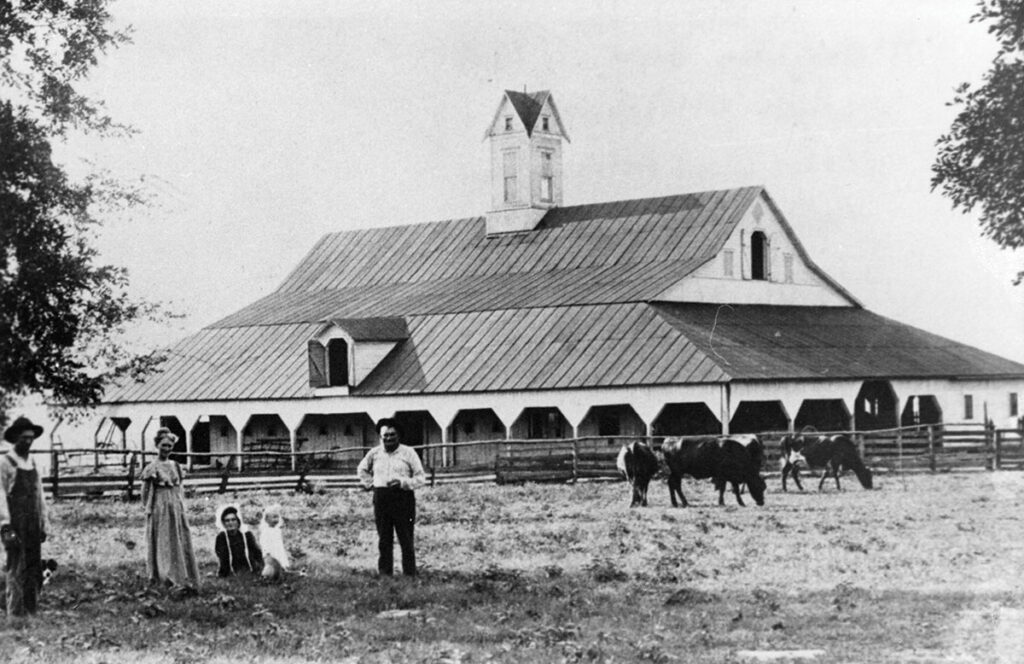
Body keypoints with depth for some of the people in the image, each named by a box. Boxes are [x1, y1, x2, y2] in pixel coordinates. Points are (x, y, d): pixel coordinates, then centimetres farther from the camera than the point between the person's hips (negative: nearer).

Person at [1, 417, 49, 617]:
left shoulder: (33, 465, 16)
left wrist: (44, 525, 13)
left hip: (33, 525, 6)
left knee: (35, 571, 5)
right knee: (17, 571, -7)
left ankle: (32, 613, 9)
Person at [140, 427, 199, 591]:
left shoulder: (175, 466, 9)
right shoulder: (152, 468, -6)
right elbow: (145, 492, -2)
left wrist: (181, 506, 11)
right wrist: (149, 509, -3)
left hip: (177, 509, 5)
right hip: (159, 510, -5)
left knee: (182, 544, 2)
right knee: (165, 545, -4)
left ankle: (187, 580, 6)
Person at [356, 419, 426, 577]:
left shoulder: (408, 453, 0)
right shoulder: (374, 453, 10)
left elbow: (421, 478, -1)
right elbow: (362, 470, 29)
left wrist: (402, 482, -15)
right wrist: (370, 484, 13)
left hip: (403, 498, -3)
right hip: (381, 499, 3)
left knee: (406, 540, -4)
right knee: (384, 540, 5)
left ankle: (410, 574, 0)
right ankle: (384, 574, 10)